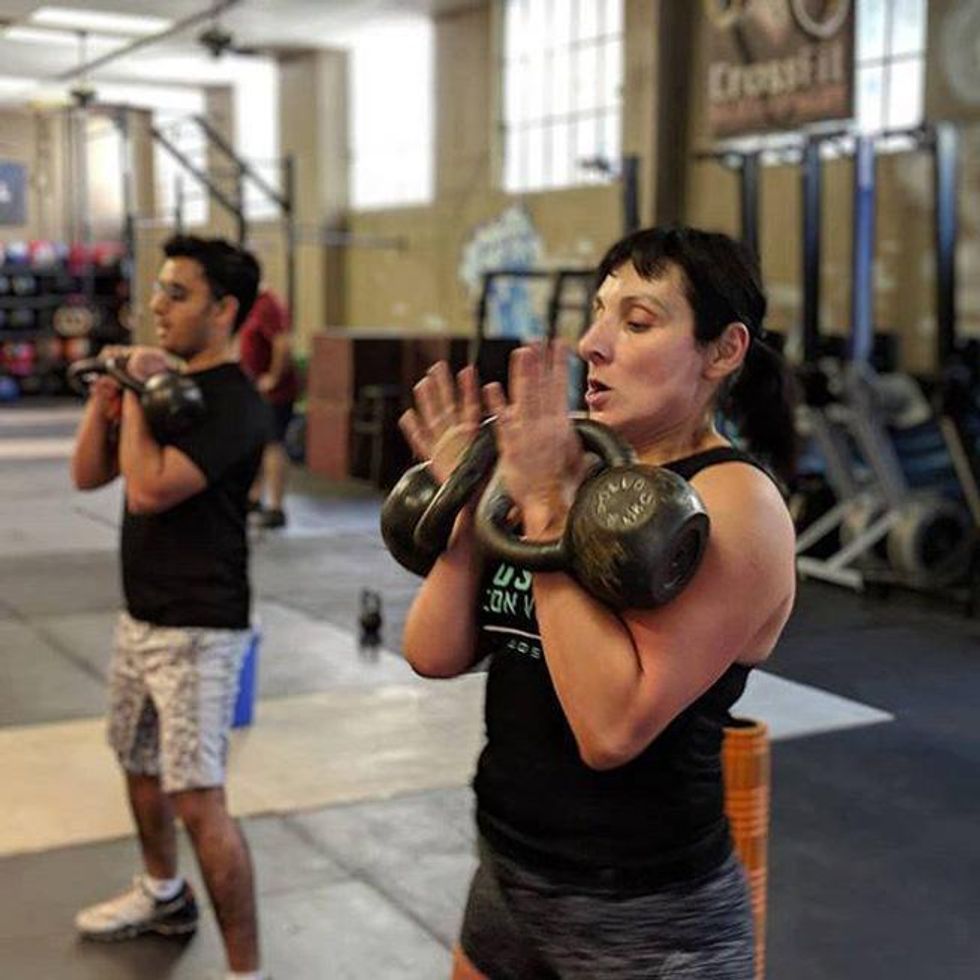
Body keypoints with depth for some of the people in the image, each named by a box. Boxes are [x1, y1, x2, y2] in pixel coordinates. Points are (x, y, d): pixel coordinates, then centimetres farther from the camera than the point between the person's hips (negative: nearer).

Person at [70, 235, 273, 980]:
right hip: (141, 616, 10)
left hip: (198, 629, -10)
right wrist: (106, 393, -4)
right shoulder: (164, 383, 10)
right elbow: (88, 475, 9)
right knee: (138, 761, 24)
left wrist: (137, 395, -17)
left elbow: (148, 489, -28)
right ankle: (163, 895, 47)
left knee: (198, 799, -12)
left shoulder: (234, 404, -18)